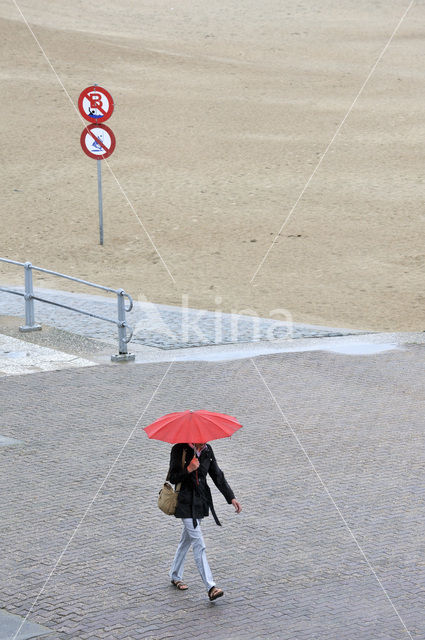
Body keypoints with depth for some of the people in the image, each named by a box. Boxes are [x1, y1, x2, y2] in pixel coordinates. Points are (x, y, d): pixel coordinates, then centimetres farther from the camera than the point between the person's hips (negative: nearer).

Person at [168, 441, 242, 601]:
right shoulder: (179, 450, -13)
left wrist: (231, 498, 1)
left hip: (201, 501, 6)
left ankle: (175, 576, 35)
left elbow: (217, 475, 8)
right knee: (199, 544, -11)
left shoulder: (207, 450, 3)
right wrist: (188, 470, -29)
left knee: (187, 539, 19)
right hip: (186, 503, -6)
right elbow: (173, 478, -12)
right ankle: (210, 587, -16)